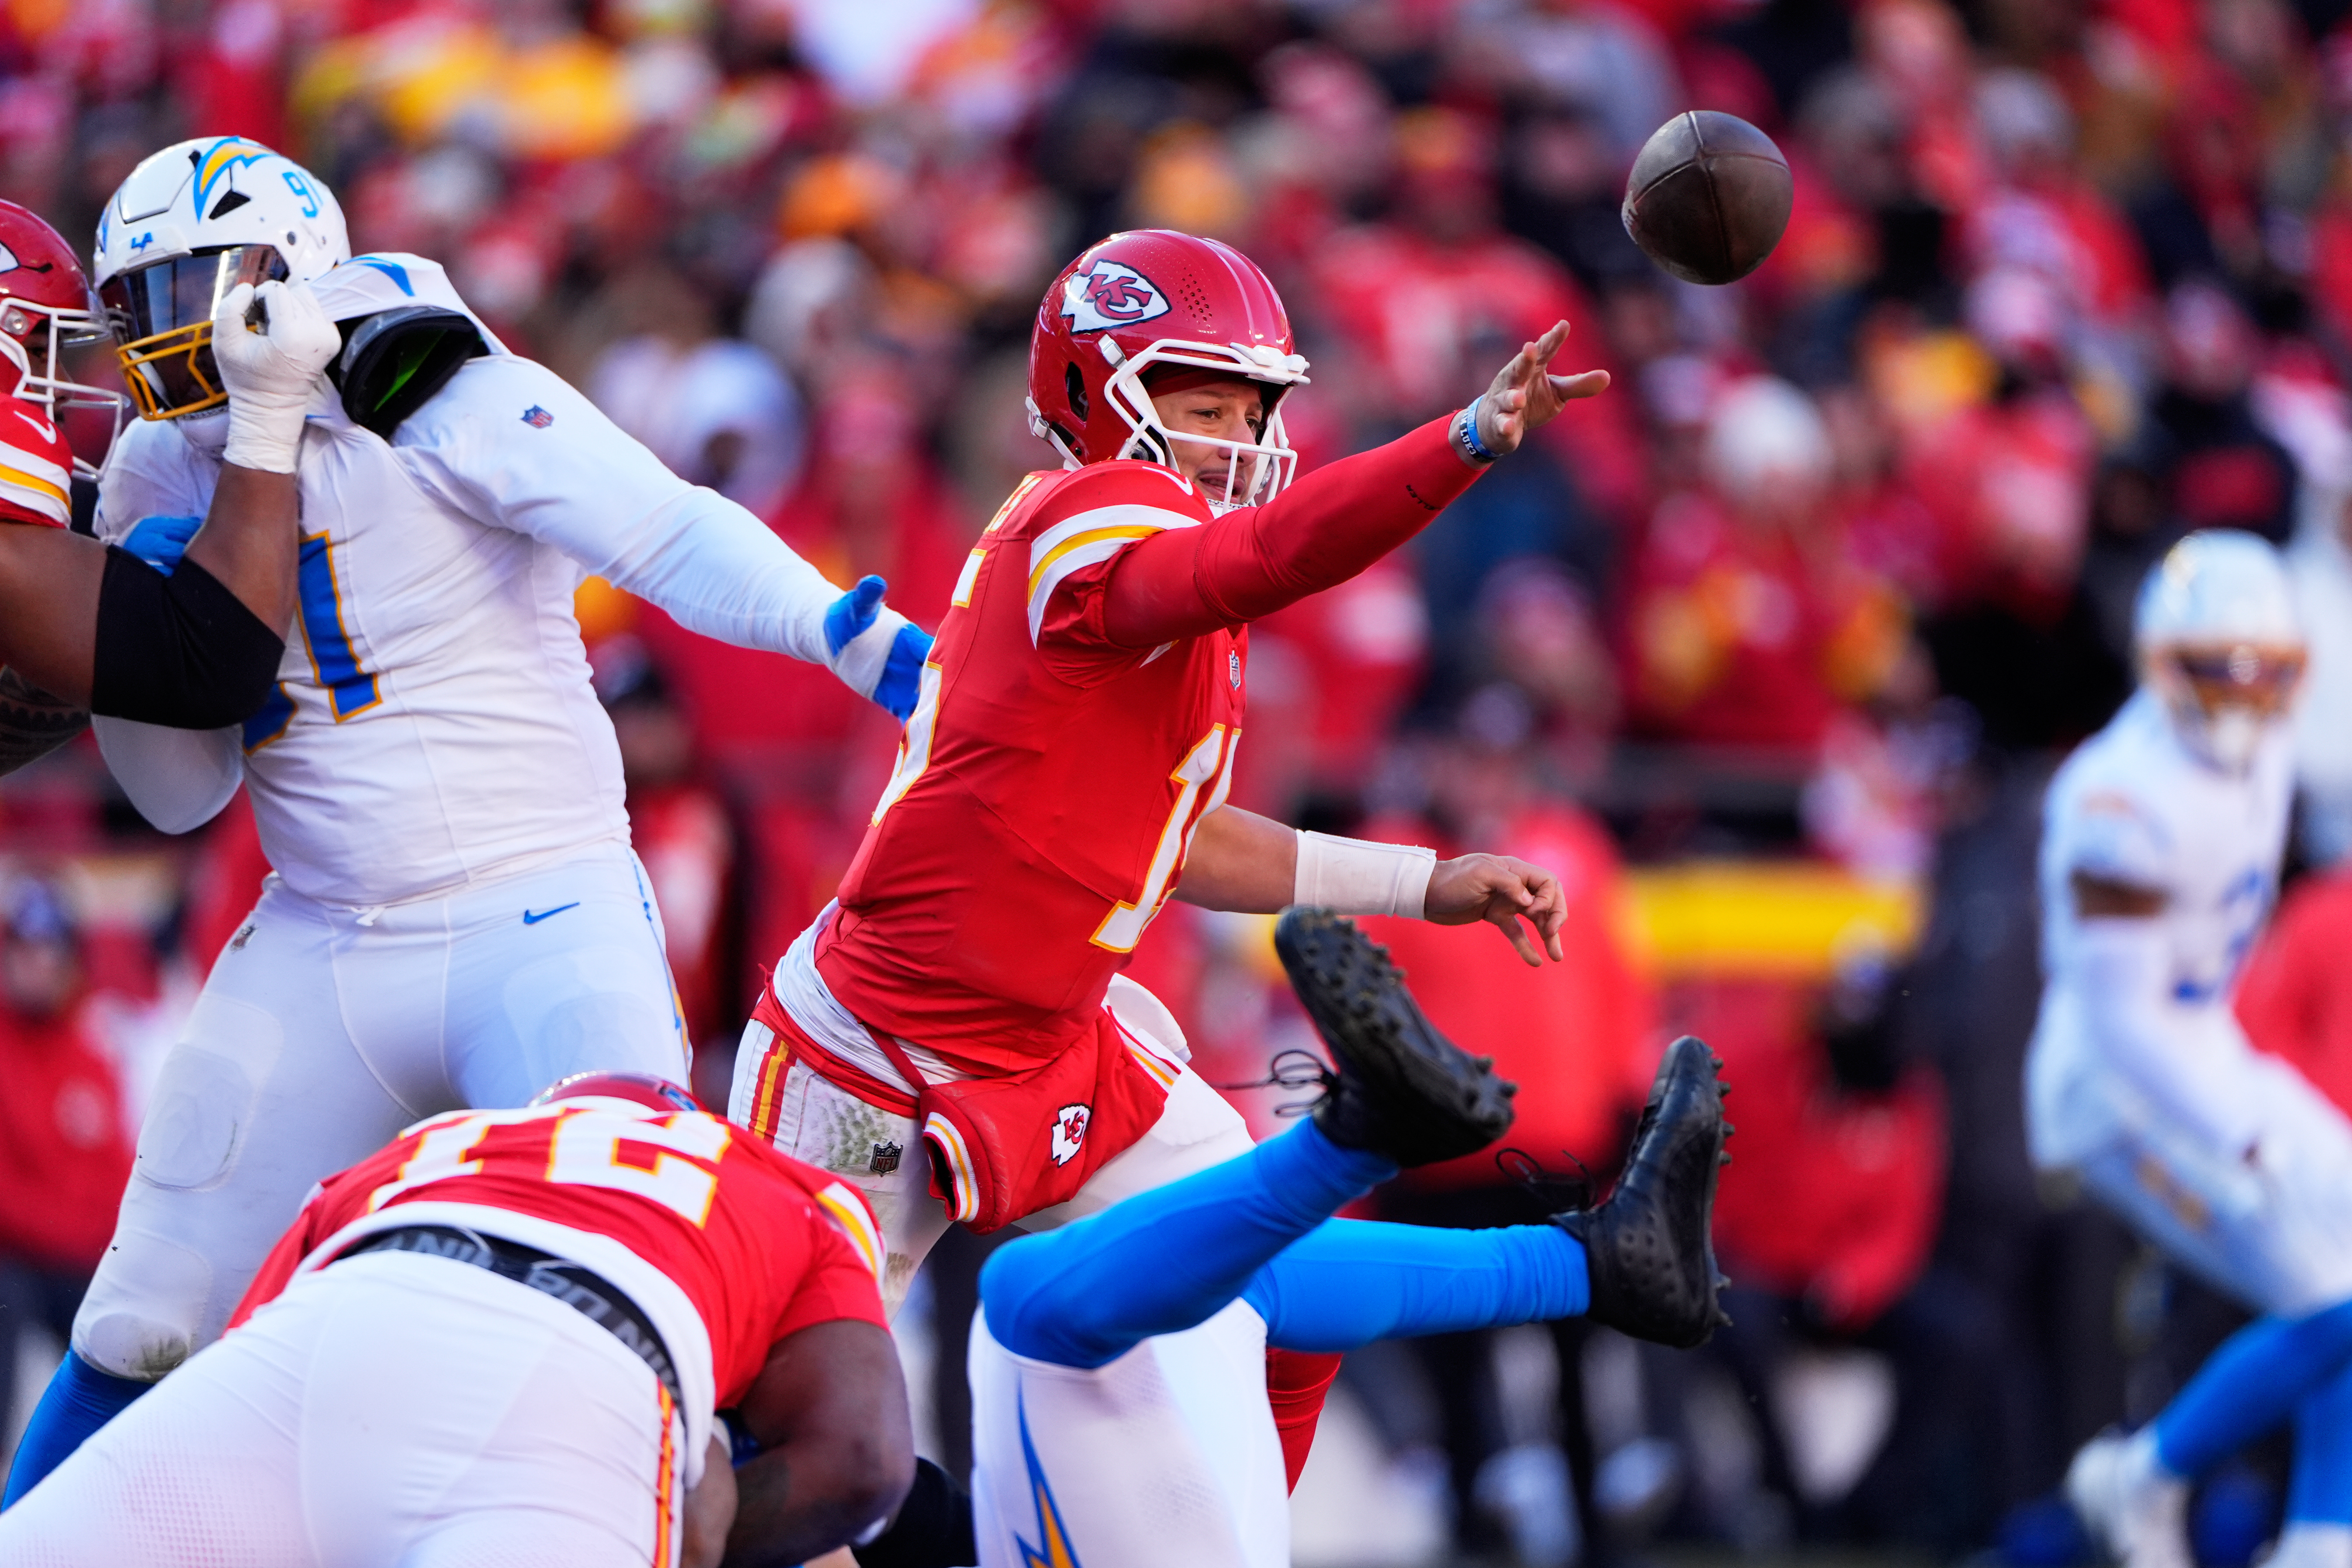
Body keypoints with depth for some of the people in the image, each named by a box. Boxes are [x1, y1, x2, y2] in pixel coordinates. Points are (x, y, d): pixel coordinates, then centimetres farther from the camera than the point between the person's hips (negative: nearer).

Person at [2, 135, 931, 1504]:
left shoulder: (446, 408, -11)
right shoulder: (161, 482, 8)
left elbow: (674, 538, -25)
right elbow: (184, 794, 14)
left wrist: (855, 633, -42)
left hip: (539, 924, -5)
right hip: (321, 955, 6)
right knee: (148, 1327, 5)